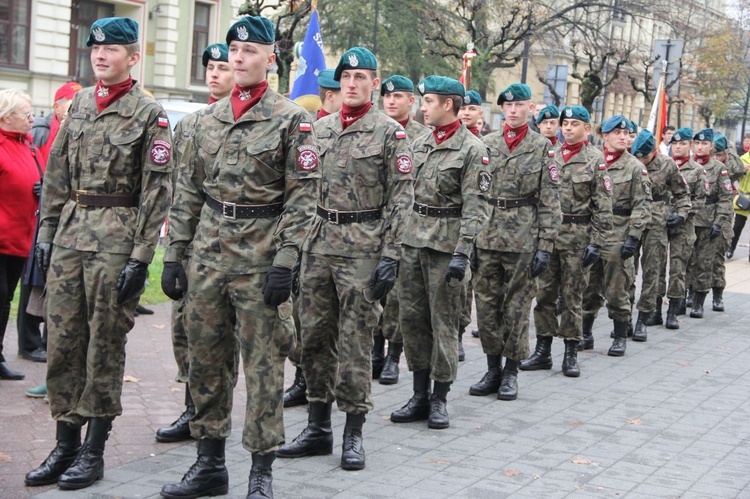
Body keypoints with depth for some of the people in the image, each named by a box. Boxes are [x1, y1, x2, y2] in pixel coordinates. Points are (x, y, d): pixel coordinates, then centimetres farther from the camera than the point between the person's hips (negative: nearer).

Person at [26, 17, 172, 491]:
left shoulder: (150, 114, -5)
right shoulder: (80, 104, 12)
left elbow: (157, 190, -9)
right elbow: (57, 173, 16)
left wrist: (141, 256, -13)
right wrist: (47, 231, 10)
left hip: (116, 238, -5)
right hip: (70, 232, 6)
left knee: (105, 344, 2)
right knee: (62, 340, 7)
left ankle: (94, 449, 12)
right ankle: (66, 442, 17)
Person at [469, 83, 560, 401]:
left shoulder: (542, 147, 1)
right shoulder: (486, 144, 8)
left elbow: (549, 201, -1)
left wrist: (545, 245, -8)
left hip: (523, 239, -3)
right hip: (486, 237, 3)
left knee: (517, 306, 4)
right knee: (486, 303, 6)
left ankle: (511, 373, 14)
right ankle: (493, 369, 18)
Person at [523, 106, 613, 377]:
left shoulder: (595, 161, -3)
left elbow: (603, 206, -6)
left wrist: (596, 242, -11)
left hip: (577, 236, -4)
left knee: (573, 296, 2)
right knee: (544, 293, 7)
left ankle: (571, 353, 11)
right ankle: (543, 351, 15)